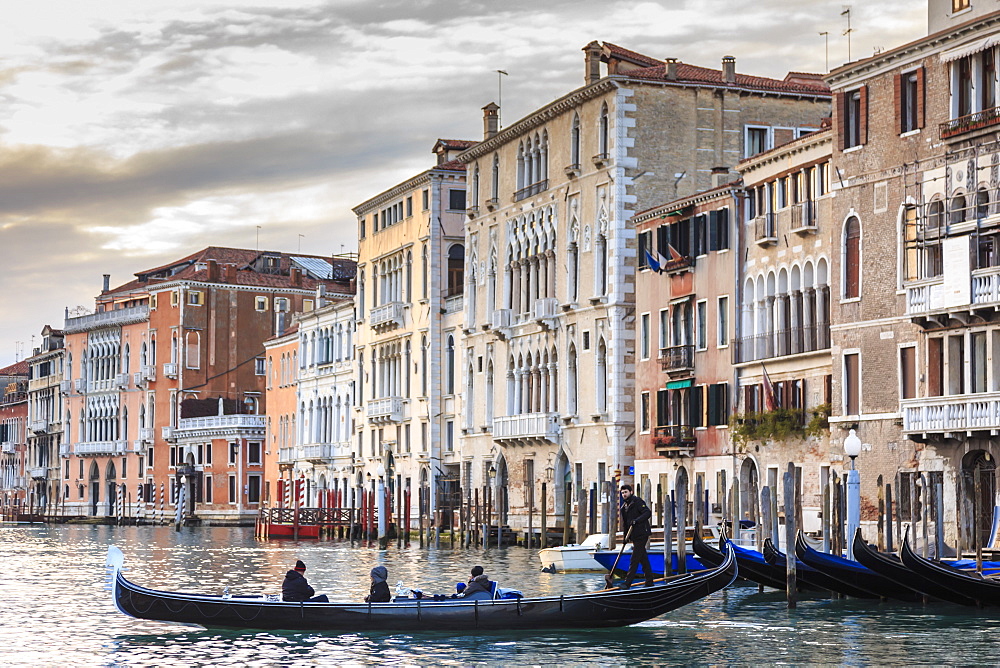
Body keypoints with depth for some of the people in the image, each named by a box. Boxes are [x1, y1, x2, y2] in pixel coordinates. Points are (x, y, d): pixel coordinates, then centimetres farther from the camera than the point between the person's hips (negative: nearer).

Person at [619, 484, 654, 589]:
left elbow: (648, 513, -20)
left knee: (634, 559, -10)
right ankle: (649, 582, 17)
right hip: (634, 536, 9)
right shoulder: (624, 506, 17)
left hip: (641, 534, -9)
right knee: (643, 558, 12)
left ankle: (627, 583, -12)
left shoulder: (637, 502, -9)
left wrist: (636, 520, -29)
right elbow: (625, 523, 24)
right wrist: (626, 536, 20)